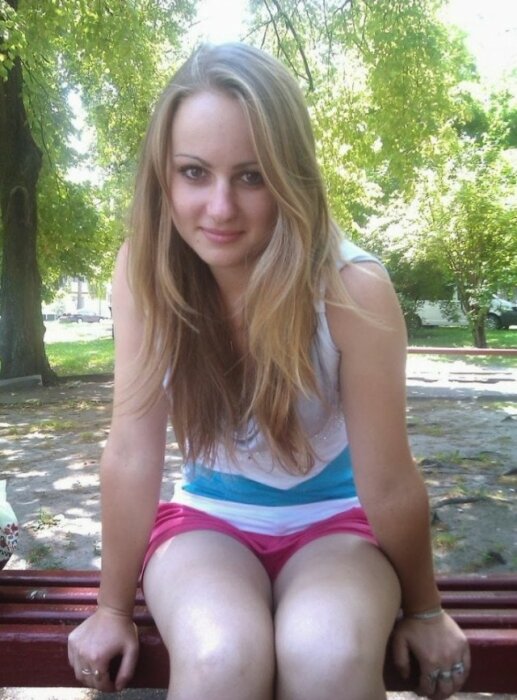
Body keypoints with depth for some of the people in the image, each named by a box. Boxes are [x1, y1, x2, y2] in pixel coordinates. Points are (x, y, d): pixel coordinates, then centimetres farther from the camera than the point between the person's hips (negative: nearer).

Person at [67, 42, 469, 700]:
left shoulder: (351, 289, -26)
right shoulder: (146, 268, -19)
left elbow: (389, 486, -16)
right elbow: (132, 453, -15)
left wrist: (424, 611, -1)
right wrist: (114, 609, -6)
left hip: (335, 519, 0)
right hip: (207, 517, 1)